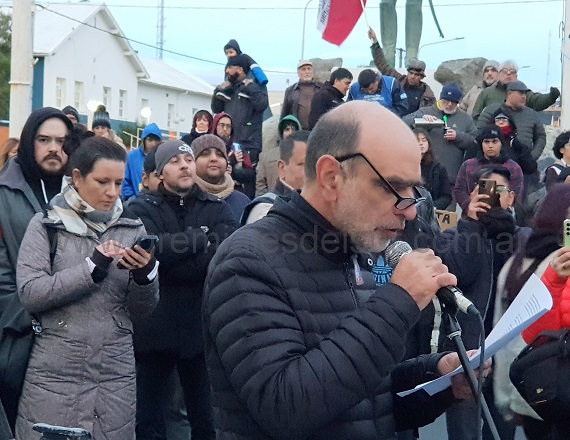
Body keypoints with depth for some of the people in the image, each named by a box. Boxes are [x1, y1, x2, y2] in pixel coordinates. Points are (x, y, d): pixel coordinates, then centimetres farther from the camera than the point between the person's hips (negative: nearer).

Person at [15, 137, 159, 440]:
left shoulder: (132, 228, 5)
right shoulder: (45, 225, -2)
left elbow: (141, 310, 5)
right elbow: (29, 294, -12)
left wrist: (145, 275, -15)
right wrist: (93, 267, -20)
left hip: (116, 376, 2)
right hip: (54, 375, -2)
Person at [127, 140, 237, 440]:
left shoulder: (218, 209, 6)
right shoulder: (142, 208, 1)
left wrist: (174, 256, -16)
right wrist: (202, 237, -14)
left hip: (203, 327, 2)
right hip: (155, 327, -1)